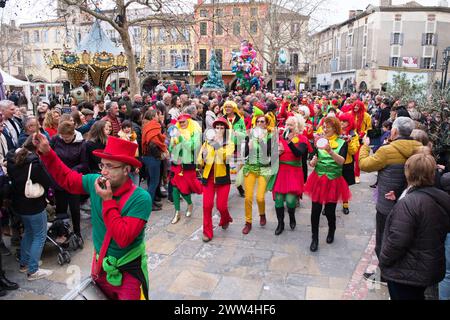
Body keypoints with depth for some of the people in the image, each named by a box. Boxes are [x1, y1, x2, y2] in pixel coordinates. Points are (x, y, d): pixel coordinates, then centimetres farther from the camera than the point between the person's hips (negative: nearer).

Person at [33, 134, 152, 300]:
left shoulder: (141, 198, -27)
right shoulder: (95, 181, -9)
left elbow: (123, 238, -32)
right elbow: (67, 178, 7)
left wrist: (108, 201, -31)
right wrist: (46, 153, -4)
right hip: (100, 266, 6)